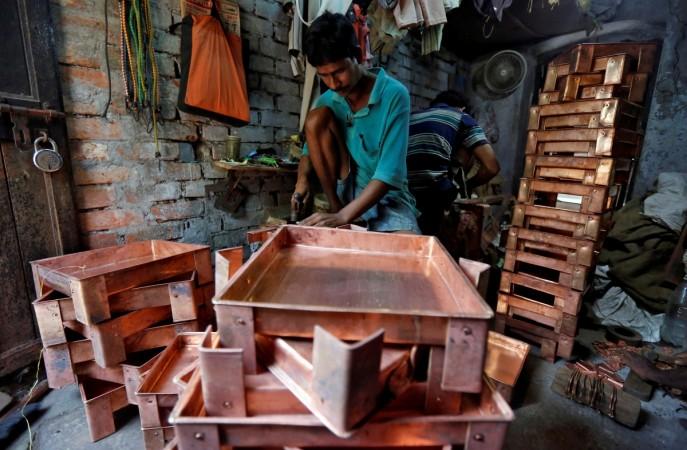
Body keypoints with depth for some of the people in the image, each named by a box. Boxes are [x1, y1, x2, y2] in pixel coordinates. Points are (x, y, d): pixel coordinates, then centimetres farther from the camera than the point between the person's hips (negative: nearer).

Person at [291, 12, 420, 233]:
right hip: (346, 189, 5)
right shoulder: (327, 102, -1)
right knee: (317, 117, -16)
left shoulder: (394, 94, -15)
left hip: (387, 194, -4)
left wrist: (343, 217, -31)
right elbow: (311, 147, 12)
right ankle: (335, 205, -8)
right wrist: (303, 179, -11)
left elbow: (390, 172, -23)